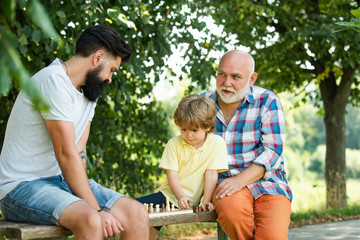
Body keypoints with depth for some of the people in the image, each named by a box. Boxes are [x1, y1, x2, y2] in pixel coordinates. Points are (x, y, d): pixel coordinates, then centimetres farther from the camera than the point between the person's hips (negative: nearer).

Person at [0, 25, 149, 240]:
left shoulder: (88, 91, 13)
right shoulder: (55, 81, -16)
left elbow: (79, 152, 4)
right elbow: (67, 155, -21)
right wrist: (97, 210, -19)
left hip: (62, 181, 9)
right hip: (22, 187, -8)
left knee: (137, 213, -8)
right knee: (91, 221, -34)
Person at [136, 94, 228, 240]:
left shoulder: (217, 143, -7)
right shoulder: (174, 144, -1)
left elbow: (211, 174, -9)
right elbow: (172, 174, -5)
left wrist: (206, 201, -17)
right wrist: (180, 196, -21)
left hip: (188, 201, -4)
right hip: (168, 193, 4)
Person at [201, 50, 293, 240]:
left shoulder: (267, 102, -1)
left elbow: (273, 151, -7)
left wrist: (239, 181, -20)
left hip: (267, 181, -1)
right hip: (224, 182, 1)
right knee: (232, 209, -35)